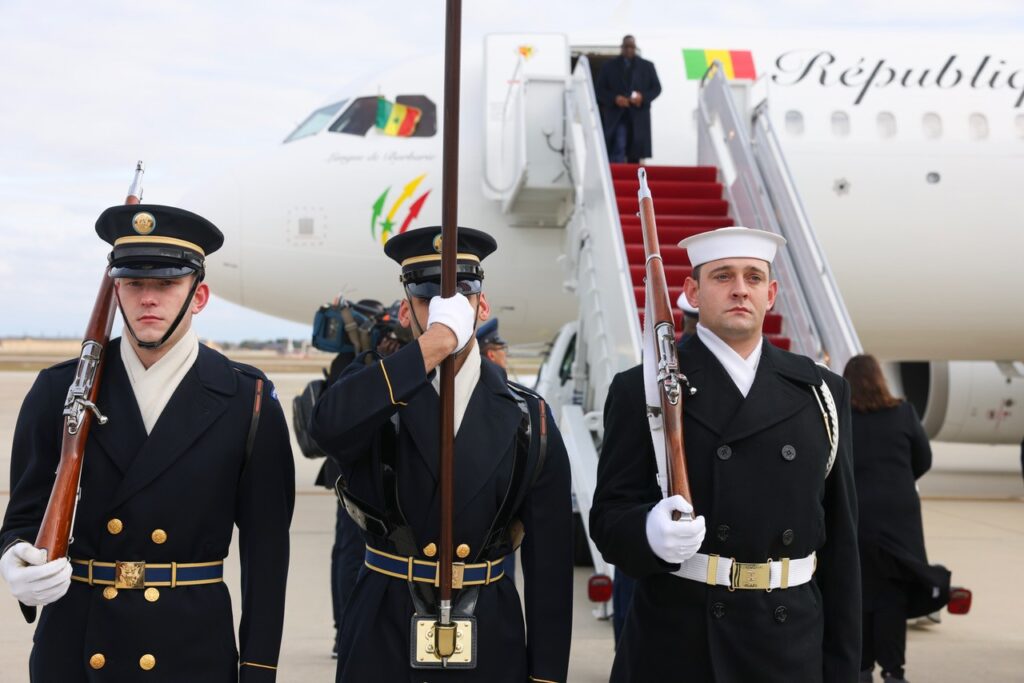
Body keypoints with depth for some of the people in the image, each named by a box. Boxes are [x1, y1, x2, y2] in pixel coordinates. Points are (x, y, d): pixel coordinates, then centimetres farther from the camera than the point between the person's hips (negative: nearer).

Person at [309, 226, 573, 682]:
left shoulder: (526, 418, -1)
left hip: (489, 643, 1)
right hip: (382, 642, -1)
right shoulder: (377, 392, -4)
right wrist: (434, 343, -30)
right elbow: (329, 426, -31)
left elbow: (549, 563, -1)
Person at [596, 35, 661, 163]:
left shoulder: (647, 66, 11)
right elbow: (600, 90, 5)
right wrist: (614, 99, -13)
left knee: (636, 154, 5)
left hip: (638, 116, 2)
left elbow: (657, 88, 10)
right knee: (617, 149, -14)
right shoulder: (609, 66, 8)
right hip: (616, 116, -2)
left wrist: (643, 97, -9)